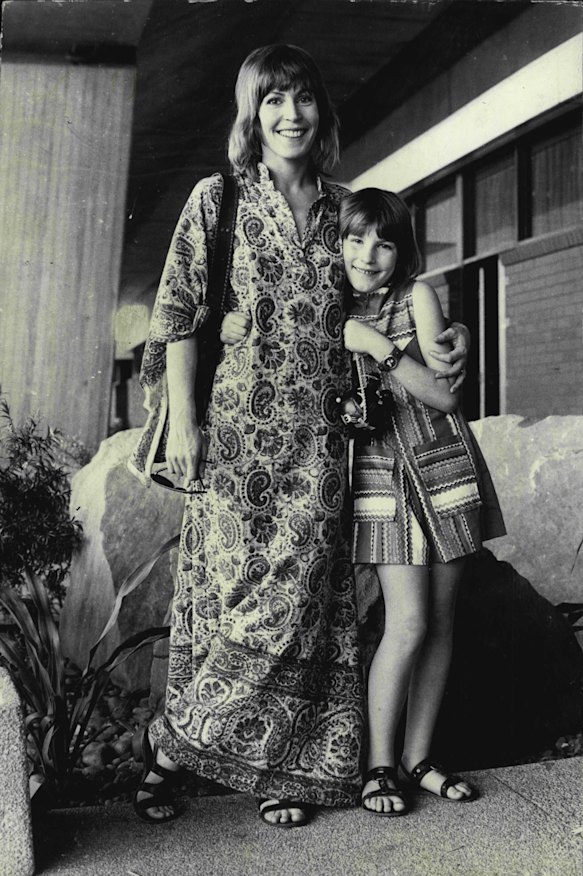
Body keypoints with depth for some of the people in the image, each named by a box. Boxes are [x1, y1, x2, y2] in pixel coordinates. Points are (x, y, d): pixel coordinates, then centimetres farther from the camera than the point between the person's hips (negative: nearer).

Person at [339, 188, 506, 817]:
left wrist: (376, 345, -17)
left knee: (441, 619, 5)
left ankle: (418, 756, 21)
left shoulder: (418, 294, -1)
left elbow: (444, 393, -10)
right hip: (382, 473, -1)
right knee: (408, 622, -9)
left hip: (445, 465, 1)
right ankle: (379, 765, 9)